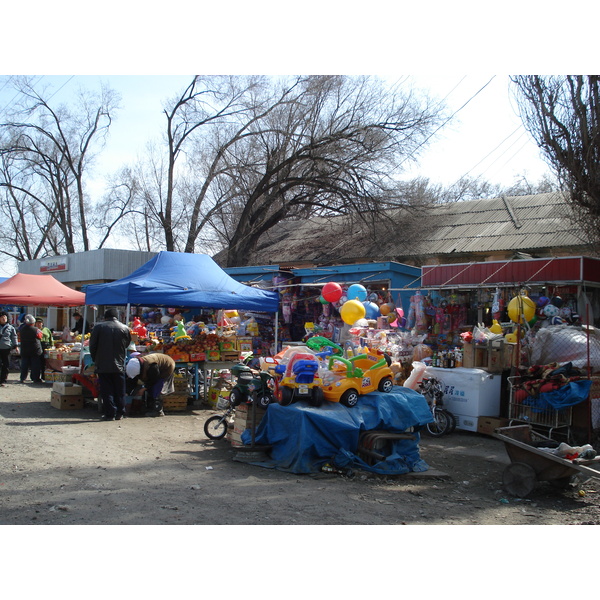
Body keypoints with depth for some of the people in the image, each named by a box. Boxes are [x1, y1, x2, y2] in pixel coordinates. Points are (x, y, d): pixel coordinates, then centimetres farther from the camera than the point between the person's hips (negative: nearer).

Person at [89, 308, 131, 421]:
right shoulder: (125, 328, 1)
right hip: (119, 365, 2)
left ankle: (110, 413, 1)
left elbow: (92, 345, 0)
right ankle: (119, 413, 14)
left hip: (103, 365, -2)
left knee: (106, 390, 3)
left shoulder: (99, 327, -3)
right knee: (119, 391, 10)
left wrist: (95, 359, 13)